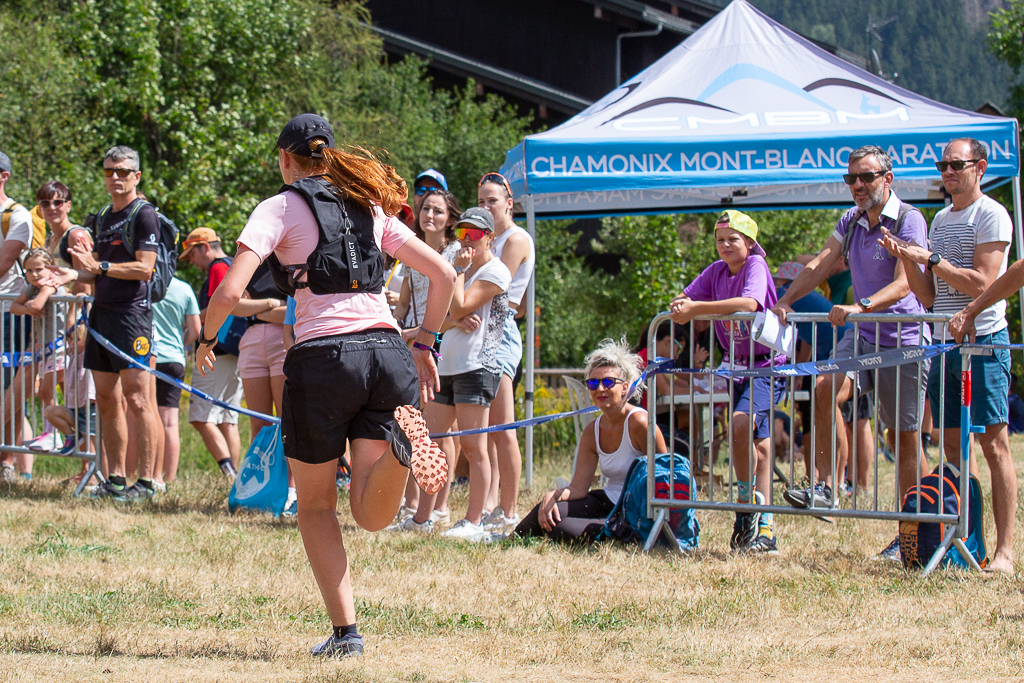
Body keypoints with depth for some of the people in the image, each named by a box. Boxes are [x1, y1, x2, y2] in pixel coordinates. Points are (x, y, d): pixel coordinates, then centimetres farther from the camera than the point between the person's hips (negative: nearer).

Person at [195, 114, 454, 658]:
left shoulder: (281, 208, 5)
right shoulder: (372, 208, 19)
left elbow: (230, 290, -7)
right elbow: (444, 275, 17)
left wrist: (206, 339, 12)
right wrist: (424, 344, 24)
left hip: (322, 355, -4)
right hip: (388, 352, 4)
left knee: (316, 505, 13)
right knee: (372, 514, -2)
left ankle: (345, 632, 4)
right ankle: (399, 441, -32)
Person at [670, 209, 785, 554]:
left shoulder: (755, 265, -12)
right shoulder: (717, 271, 8)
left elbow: (749, 302, -31)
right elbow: (685, 300, 4)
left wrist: (697, 308, -35)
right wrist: (682, 307, -21)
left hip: (768, 366, -7)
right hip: (737, 366, 7)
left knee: (741, 423, -27)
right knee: (758, 445, 10)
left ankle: (748, 508, -16)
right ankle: (765, 529, 13)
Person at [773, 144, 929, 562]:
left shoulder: (908, 221, -12)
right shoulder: (851, 222, 11)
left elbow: (902, 284, -22)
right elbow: (819, 266, 8)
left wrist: (861, 306, -36)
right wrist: (785, 301, -7)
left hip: (904, 340, -6)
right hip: (862, 337, 6)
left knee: (906, 436, 0)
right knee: (825, 389, -21)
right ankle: (825, 488, -17)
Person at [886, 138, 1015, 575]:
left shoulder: (991, 215, -6)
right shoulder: (940, 220, 18)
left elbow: (981, 283, -16)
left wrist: (930, 259, -13)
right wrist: (907, 259, 2)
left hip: (982, 341, -8)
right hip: (943, 342, 8)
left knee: (993, 443, -9)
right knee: (951, 447, 6)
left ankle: (1005, 549, -11)